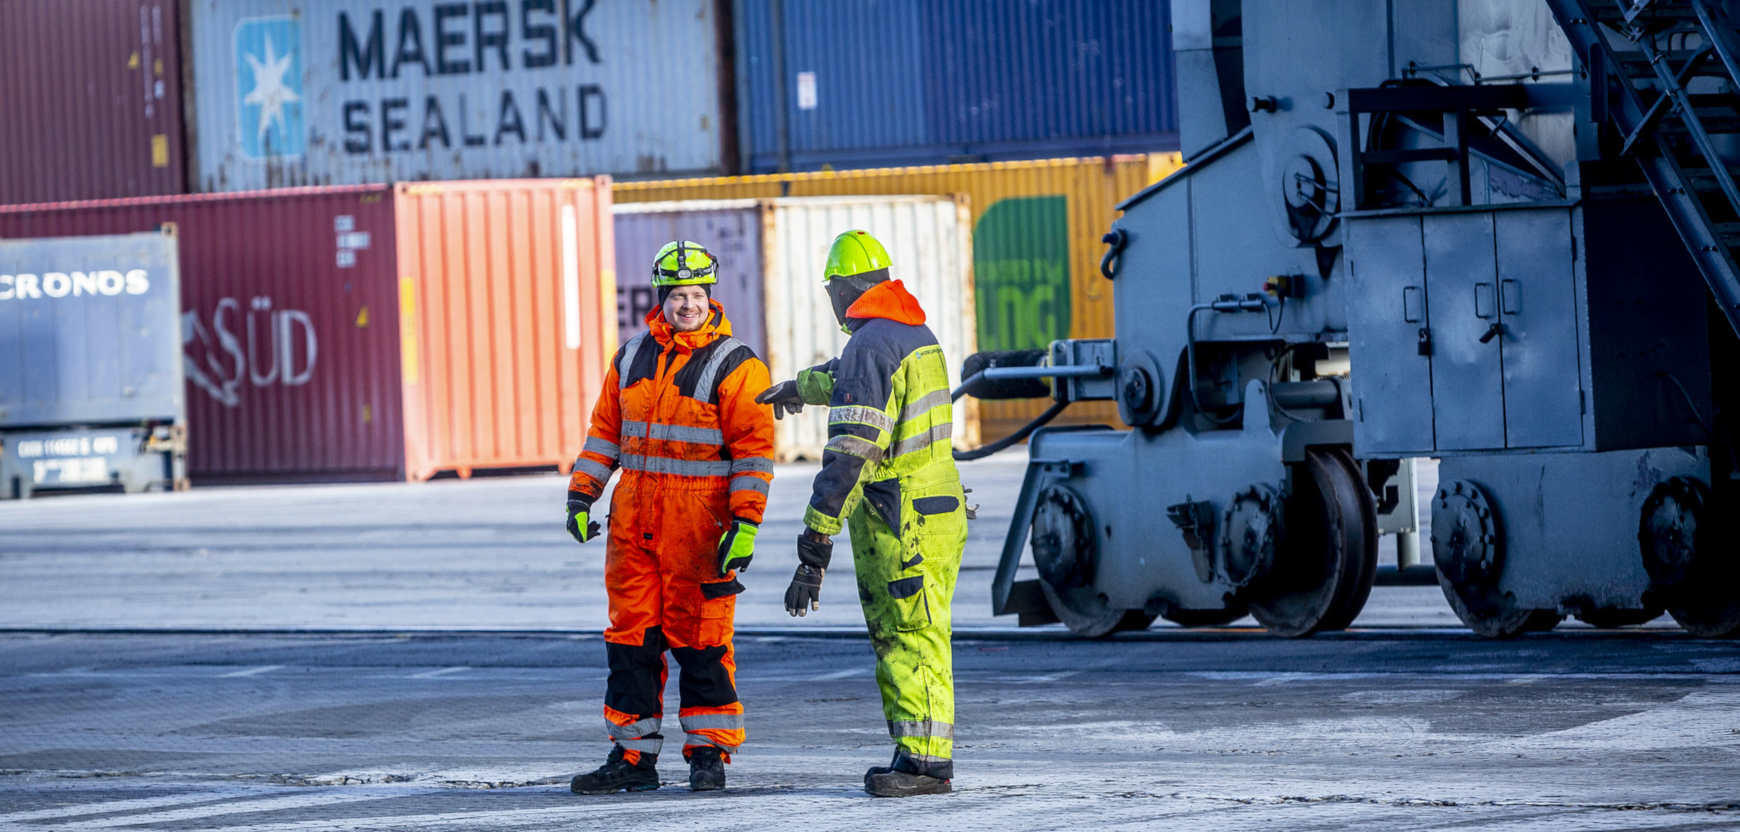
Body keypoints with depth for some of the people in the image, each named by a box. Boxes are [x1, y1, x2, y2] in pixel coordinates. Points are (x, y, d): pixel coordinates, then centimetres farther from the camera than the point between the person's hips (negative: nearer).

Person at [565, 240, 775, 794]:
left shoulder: (734, 366, -5)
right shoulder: (632, 358, 12)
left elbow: (753, 449, -8)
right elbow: (605, 431, 18)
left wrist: (745, 524, -15)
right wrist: (581, 496, 10)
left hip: (699, 523, -5)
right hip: (634, 517, 5)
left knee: (700, 640, -1)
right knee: (631, 634, 6)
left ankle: (708, 752, 8)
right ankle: (632, 755, 11)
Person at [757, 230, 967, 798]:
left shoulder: (869, 346, -16)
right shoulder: (917, 335, 15)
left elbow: (849, 457, -23)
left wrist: (815, 548, -24)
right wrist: (799, 387, 58)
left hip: (901, 526, -9)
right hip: (939, 511, 9)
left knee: (912, 641, -8)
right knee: (897, 639, 14)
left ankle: (925, 761, -8)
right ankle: (916, 755, 17)